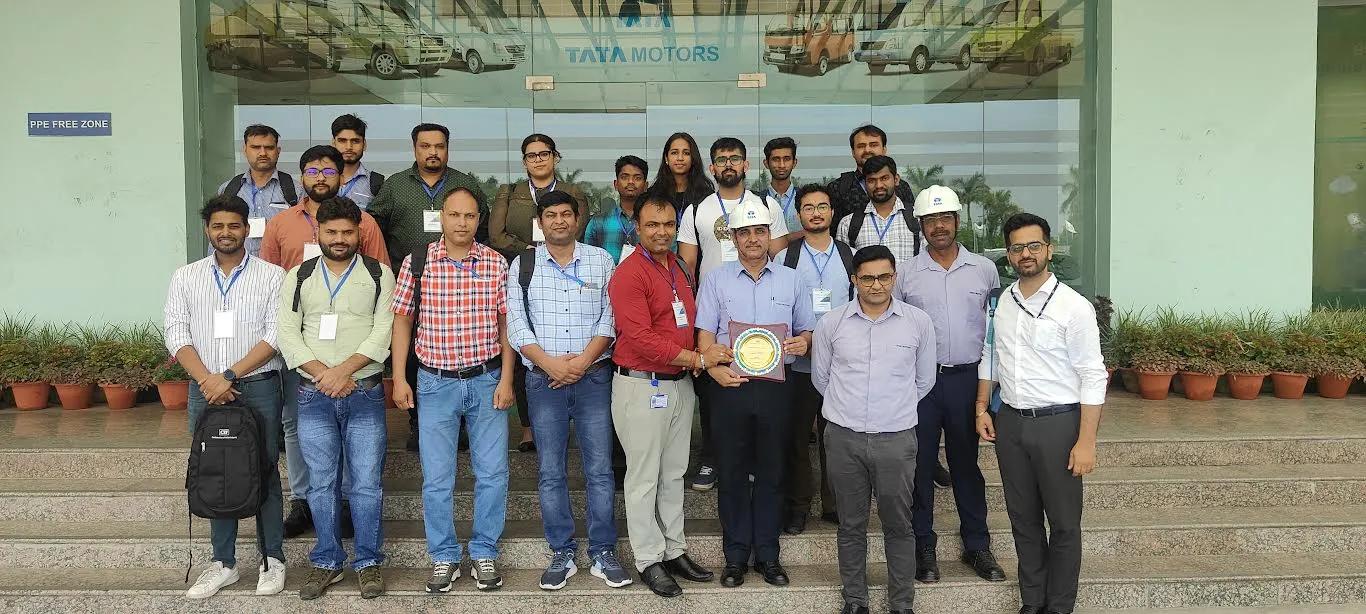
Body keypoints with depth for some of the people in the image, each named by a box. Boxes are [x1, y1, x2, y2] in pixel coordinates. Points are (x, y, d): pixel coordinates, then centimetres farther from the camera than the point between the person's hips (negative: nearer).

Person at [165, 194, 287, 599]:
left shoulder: (272, 276, 0)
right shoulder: (185, 278, 9)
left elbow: (275, 337, -7)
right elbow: (176, 335, 2)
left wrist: (229, 375, -14)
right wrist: (207, 380, -12)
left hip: (258, 388, -3)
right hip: (205, 389, 3)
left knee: (263, 473, 3)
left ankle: (273, 560, 14)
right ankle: (223, 563, 20)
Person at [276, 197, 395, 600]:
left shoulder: (379, 274, 4)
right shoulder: (298, 277, 10)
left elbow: (383, 332, -5)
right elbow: (287, 334, 2)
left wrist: (345, 369, -16)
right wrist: (322, 374, -11)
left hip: (365, 393, -2)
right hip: (313, 396, 2)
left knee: (366, 483, 0)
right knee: (321, 483, 8)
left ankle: (369, 562, 12)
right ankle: (326, 562, 20)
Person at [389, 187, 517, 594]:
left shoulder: (496, 263, -1)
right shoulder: (417, 263, -2)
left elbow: (506, 323, 1)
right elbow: (402, 321, 3)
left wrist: (506, 380, -4)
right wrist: (399, 379, -2)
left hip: (487, 380, 1)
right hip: (435, 382, 0)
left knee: (493, 474, 5)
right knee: (436, 479, 6)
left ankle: (484, 553, 21)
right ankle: (444, 558, 21)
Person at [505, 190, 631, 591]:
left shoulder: (600, 260, 6)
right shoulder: (522, 265, 6)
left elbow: (610, 317, 0)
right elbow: (515, 324, -1)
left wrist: (583, 361, -12)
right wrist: (550, 363, -12)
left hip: (593, 377, 0)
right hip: (544, 380, 1)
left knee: (600, 469, 2)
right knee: (551, 472, 5)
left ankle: (603, 554, 11)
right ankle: (562, 554, 16)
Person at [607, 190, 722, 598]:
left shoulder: (679, 268, 11)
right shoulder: (629, 274, -15)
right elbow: (641, 339, -22)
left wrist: (708, 355, 3)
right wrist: (698, 359, -17)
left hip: (680, 384, 8)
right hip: (642, 387, -8)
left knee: (674, 473, 16)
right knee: (645, 477, 4)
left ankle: (674, 551, 28)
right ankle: (649, 560, 16)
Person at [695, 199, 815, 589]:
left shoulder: (791, 281, 10)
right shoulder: (716, 280, 6)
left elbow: (807, 330, 14)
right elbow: (705, 333, 2)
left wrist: (803, 342, -9)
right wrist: (713, 367, -15)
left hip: (776, 386, 1)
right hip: (730, 385, -1)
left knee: (772, 473, 8)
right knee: (732, 474, 6)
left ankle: (767, 555, 19)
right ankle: (735, 556, 17)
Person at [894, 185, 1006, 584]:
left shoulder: (985, 270, 4)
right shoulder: (907, 274, 1)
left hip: (967, 377, 1)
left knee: (967, 463, 11)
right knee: (921, 465, 7)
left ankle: (977, 545, 23)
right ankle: (923, 547, 19)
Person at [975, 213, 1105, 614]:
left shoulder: (1073, 306, -11)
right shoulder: (1000, 303, 5)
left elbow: (1093, 377, -12)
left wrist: (1086, 442, -16)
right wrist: (982, 408, 10)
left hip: (1058, 423, -5)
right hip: (1010, 423, 5)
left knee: (1063, 524, 7)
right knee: (1023, 519, 15)